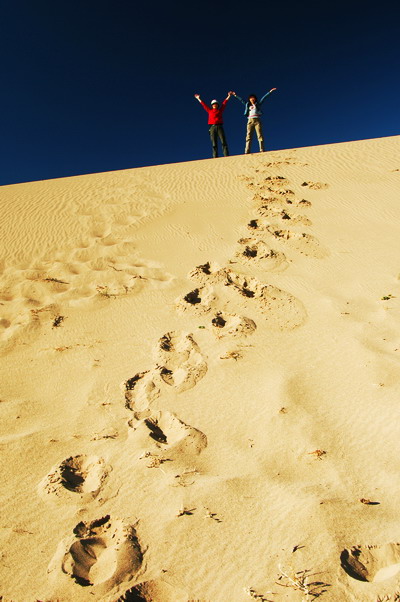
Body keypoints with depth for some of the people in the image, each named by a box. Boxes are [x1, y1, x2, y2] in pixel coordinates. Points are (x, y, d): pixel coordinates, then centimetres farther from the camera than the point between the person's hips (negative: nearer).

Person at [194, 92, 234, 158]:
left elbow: (224, 103, 24)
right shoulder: (210, 111, 20)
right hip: (212, 127, 0)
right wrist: (198, 98, 34)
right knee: (214, 143, -8)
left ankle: (226, 155, -22)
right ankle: (215, 157, -14)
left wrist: (228, 96, 25)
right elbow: (204, 105, 27)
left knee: (223, 142, -14)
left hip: (219, 127, 0)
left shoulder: (220, 110, 20)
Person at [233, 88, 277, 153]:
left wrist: (270, 91, 15)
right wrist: (235, 95, 35)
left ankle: (262, 150, -19)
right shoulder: (247, 105, 23)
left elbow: (264, 97, 17)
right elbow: (241, 99, 31)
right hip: (250, 121, 1)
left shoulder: (258, 104, 19)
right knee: (248, 136, -9)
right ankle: (247, 151, -17)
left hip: (257, 120, -1)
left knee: (260, 135, -11)